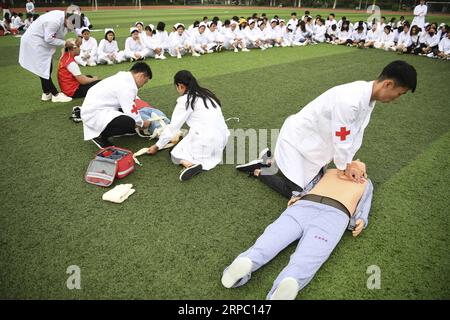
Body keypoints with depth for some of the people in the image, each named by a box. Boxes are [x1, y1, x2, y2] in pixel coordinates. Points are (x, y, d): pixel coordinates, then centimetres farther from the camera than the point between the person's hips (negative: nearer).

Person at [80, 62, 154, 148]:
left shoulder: (123, 77, 9)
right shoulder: (127, 86, -22)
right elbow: (131, 112, -22)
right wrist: (142, 124, -4)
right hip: (94, 114, -10)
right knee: (129, 123, -28)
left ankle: (99, 129, 15)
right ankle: (100, 135, -5)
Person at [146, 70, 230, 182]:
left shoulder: (185, 100, -4)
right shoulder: (206, 94, 17)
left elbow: (173, 127, -1)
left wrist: (157, 146, 11)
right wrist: (182, 135, 30)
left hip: (205, 141, -7)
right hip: (222, 138, 7)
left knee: (176, 154, 13)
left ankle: (192, 165, -16)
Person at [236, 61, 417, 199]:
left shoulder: (367, 95, -4)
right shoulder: (349, 101, -35)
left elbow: (356, 132, 3)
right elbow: (341, 140, -24)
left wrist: (348, 164, 2)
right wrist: (345, 166, -6)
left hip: (312, 139, 9)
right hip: (297, 138, -9)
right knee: (294, 191, -8)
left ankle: (273, 162, 29)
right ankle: (258, 172, 12)